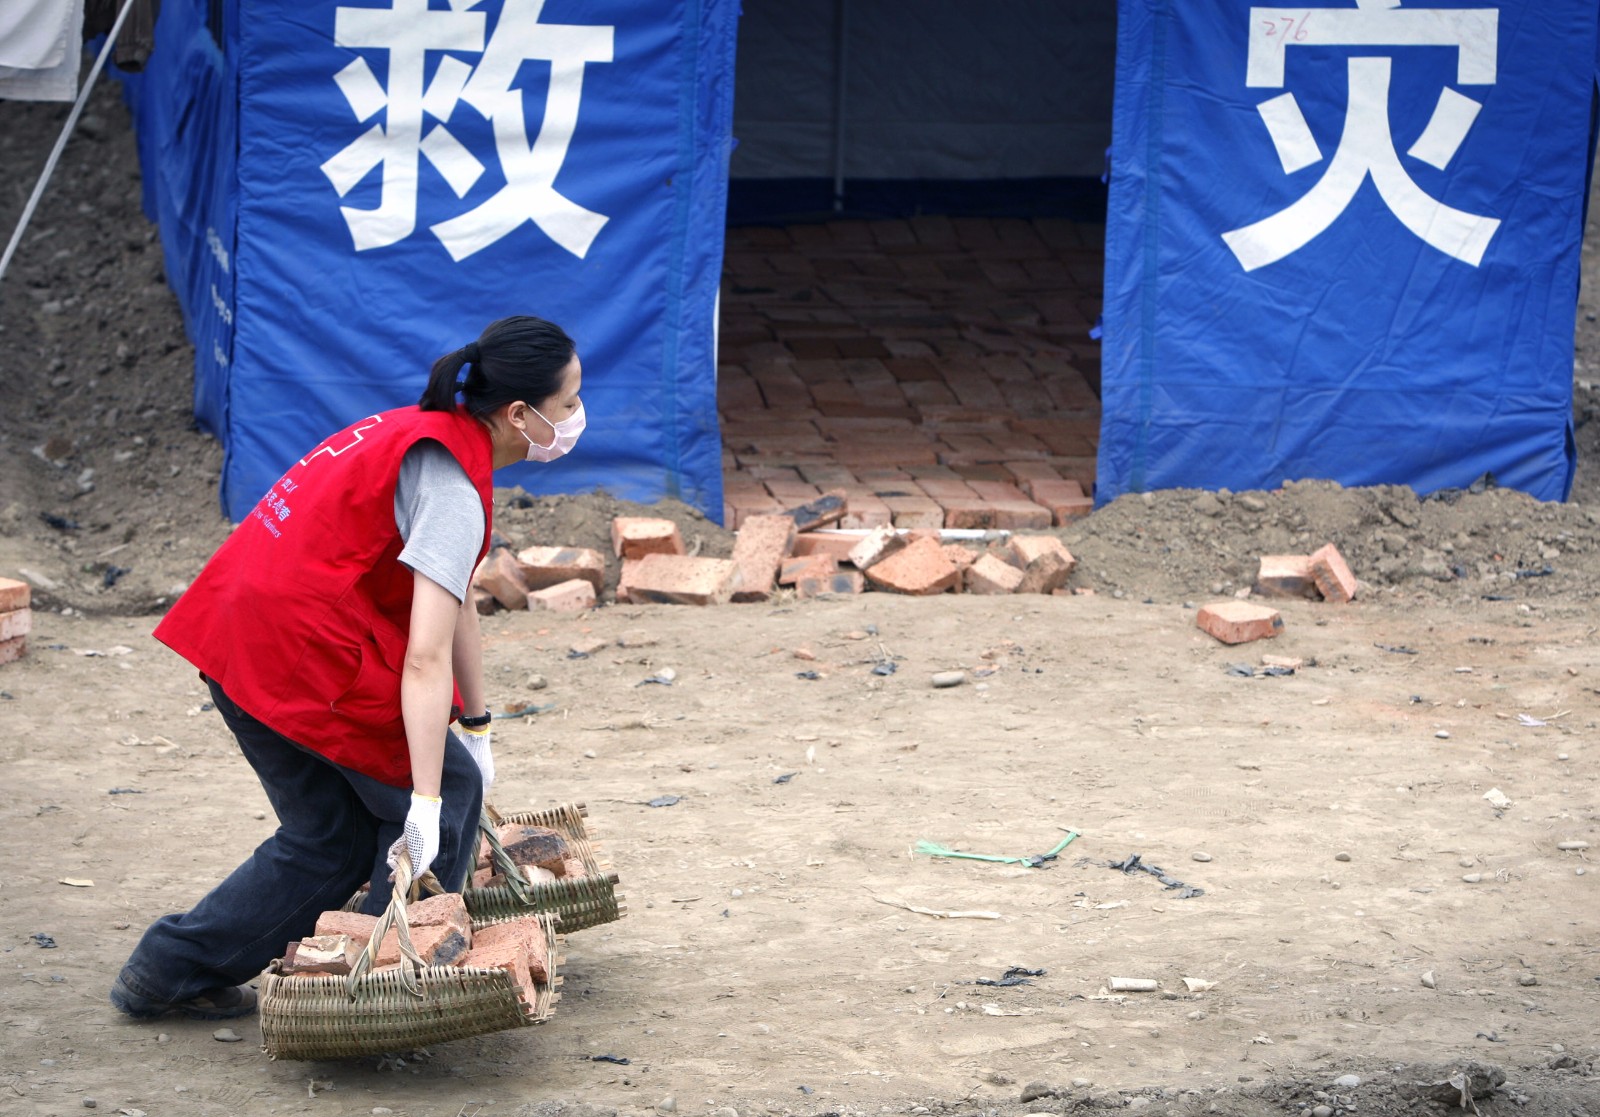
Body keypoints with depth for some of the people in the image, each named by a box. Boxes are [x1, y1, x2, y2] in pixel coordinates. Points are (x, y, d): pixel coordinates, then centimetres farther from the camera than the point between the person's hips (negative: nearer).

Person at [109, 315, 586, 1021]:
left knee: (331, 838, 17)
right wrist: (428, 800, -26)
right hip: (303, 652, -10)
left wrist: (476, 727, 32)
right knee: (452, 792, 3)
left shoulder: (426, 434, 14)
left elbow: (453, 601, 25)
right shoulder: (454, 486, -17)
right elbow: (425, 658, -25)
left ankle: (168, 970, 21)